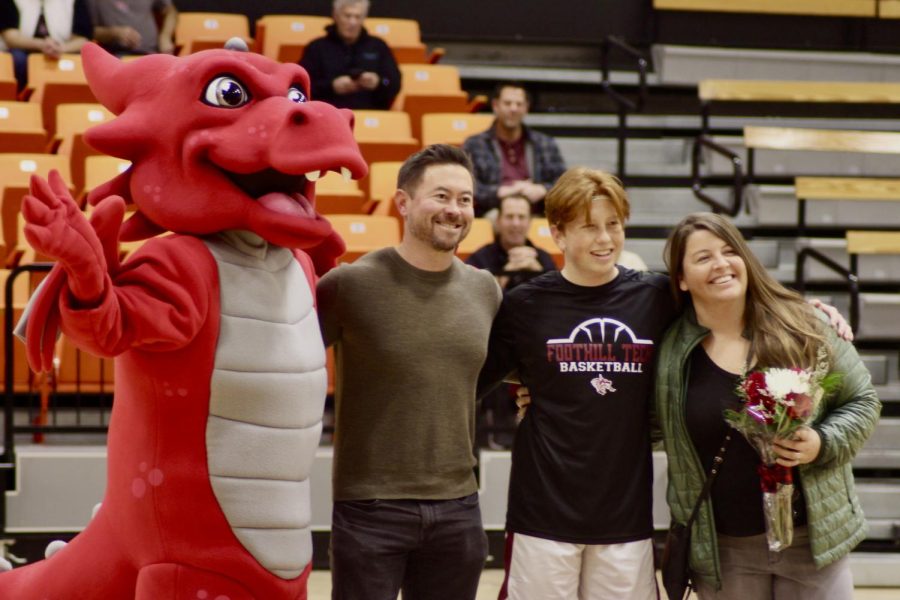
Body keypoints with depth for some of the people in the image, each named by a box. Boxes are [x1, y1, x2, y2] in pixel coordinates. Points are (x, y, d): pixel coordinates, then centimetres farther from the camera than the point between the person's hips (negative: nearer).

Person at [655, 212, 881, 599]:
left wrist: (823, 443, -14)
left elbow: (861, 400, 3)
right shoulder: (669, 353, -2)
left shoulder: (803, 327, -4)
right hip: (724, 552, 1)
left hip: (812, 538, -1)